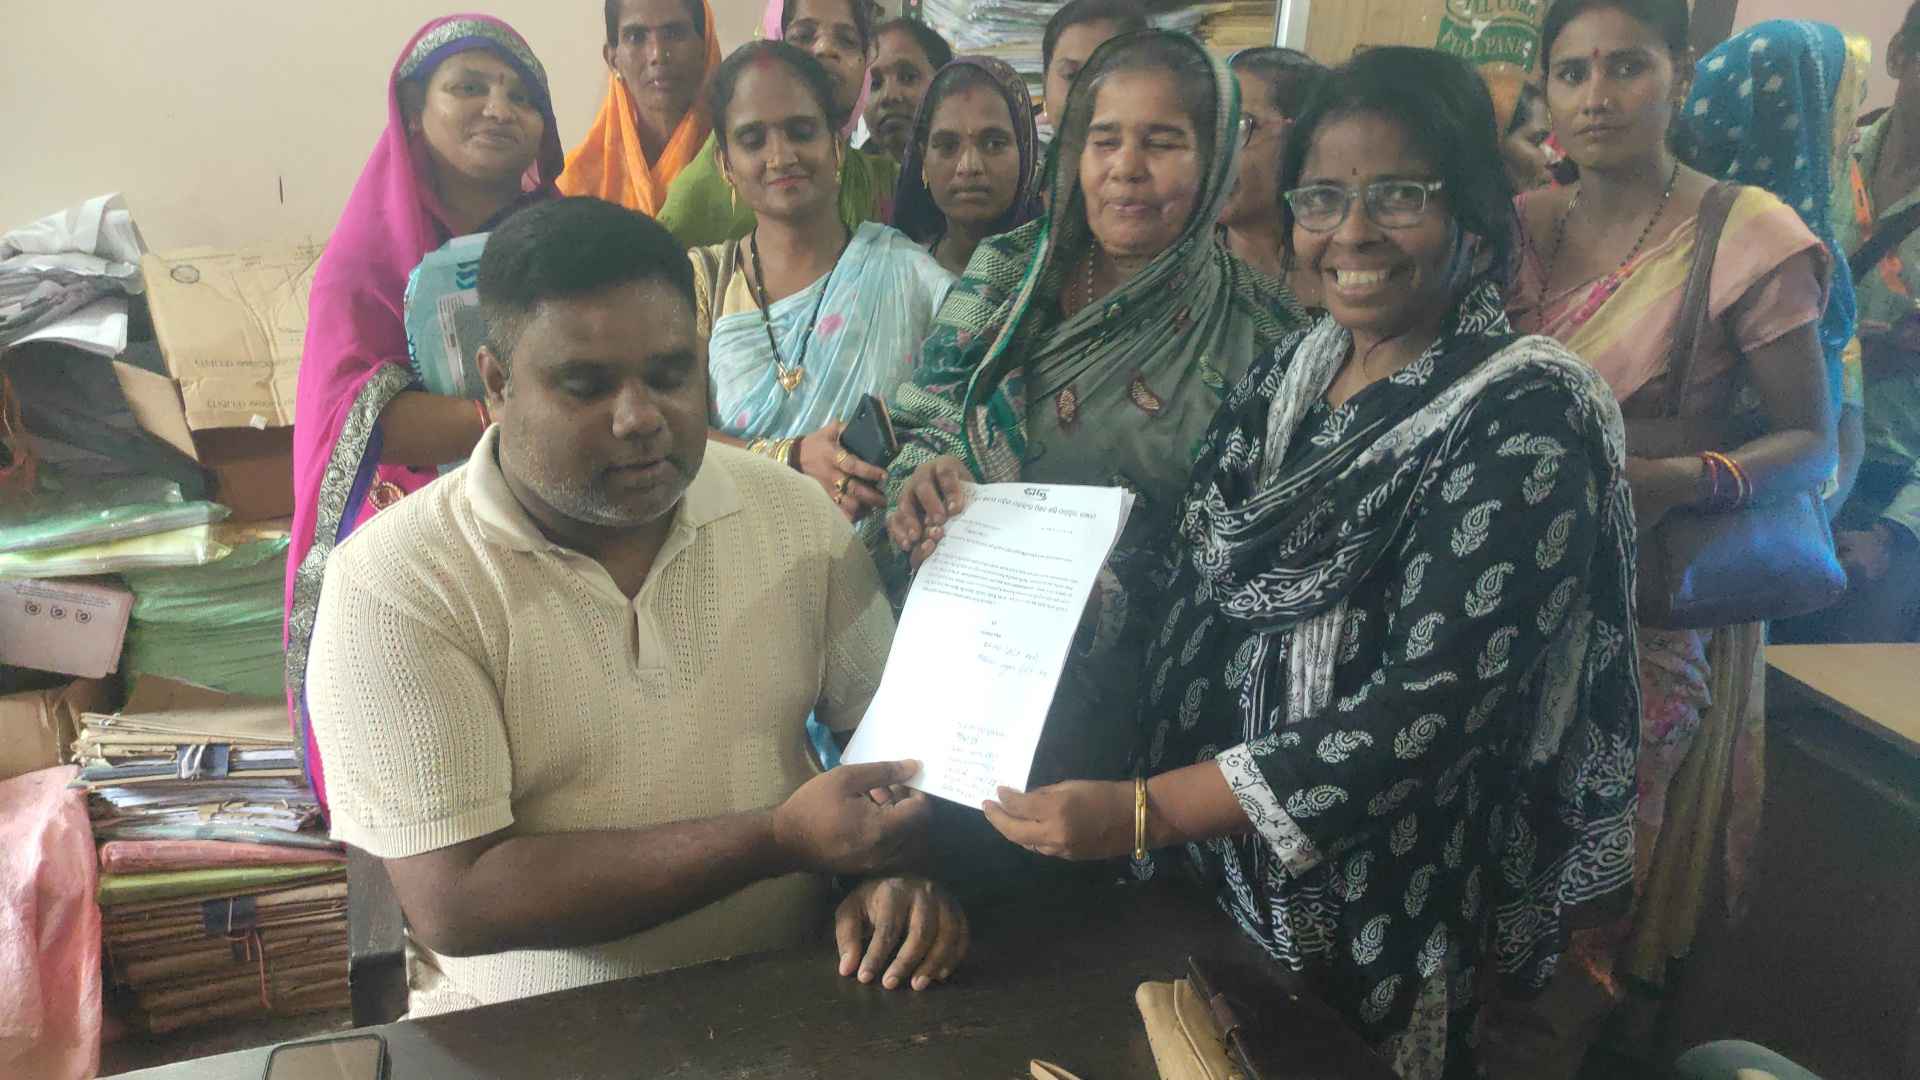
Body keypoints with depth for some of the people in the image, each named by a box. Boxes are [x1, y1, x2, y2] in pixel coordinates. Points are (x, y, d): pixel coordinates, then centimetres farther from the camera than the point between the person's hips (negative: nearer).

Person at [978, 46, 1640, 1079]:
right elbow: (1196, 585, 6)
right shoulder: (1288, 371, 3)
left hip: (1375, 925, -6)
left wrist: (1144, 812, -30)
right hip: (1209, 873, 6)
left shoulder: (1526, 413, -18)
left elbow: (1431, 706, -26)